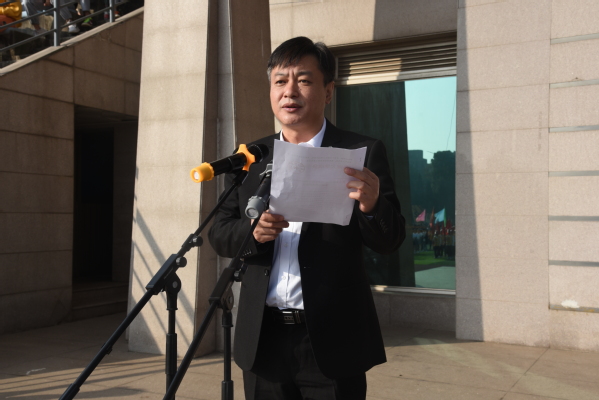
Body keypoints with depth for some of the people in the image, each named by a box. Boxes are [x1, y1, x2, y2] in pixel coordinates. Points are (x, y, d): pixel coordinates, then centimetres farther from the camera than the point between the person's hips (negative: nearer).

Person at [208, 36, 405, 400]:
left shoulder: (362, 154, -2)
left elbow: (390, 241, -2)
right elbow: (219, 235, 8)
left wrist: (372, 205, -24)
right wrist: (252, 231, -14)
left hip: (332, 341, -3)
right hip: (264, 340, 3)